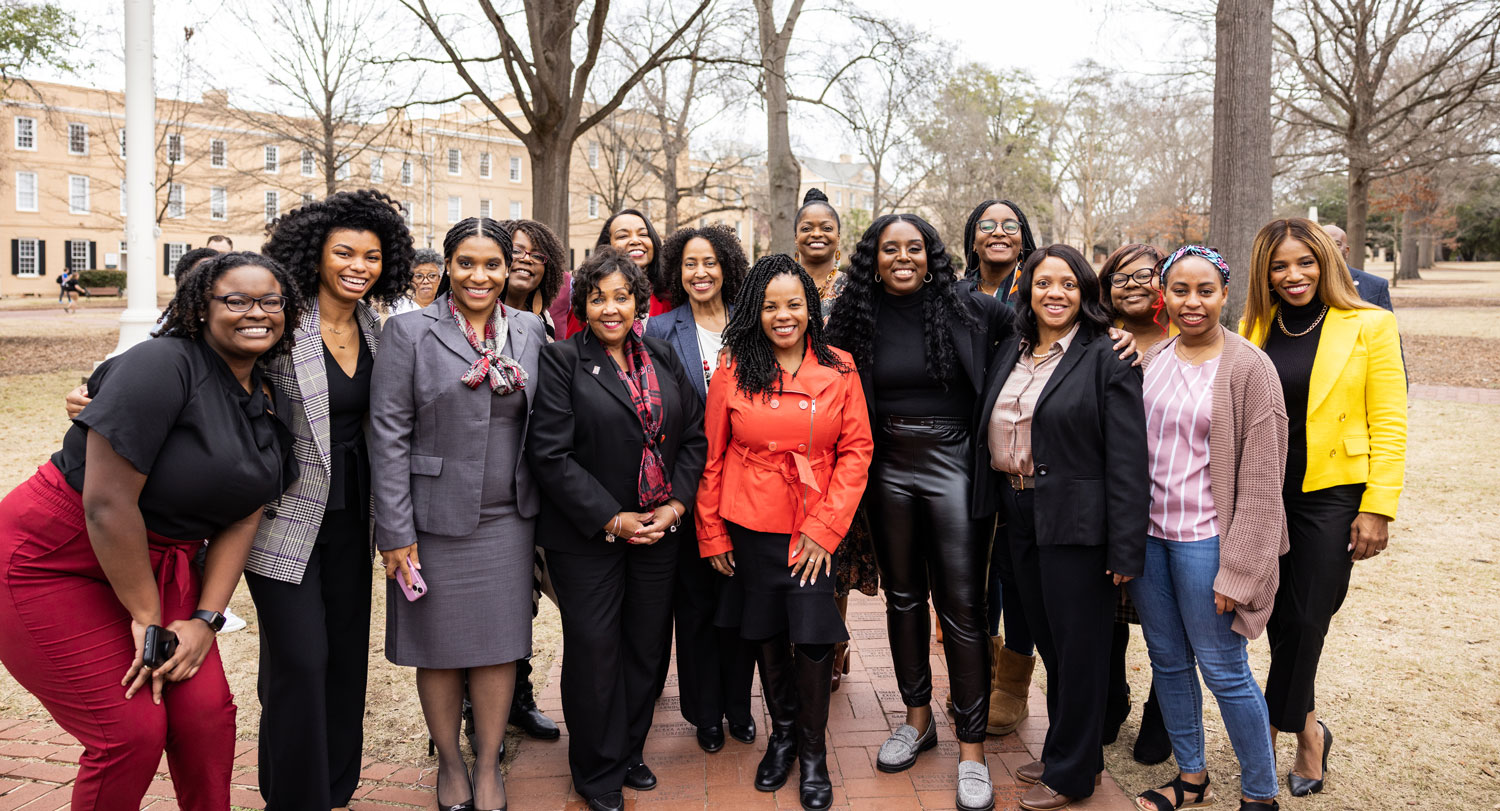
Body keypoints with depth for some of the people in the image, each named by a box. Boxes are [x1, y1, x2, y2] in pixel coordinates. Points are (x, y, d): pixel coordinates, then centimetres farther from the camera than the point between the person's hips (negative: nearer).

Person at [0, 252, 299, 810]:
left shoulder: (271, 403, 3)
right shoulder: (163, 365, -22)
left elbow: (243, 517, 3)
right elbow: (108, 502, -25)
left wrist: (205, 619, -7)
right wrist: (148, 619, -16)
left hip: (159, 562, 7)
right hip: (54, 559, -7)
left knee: (206, 715, -2)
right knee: (132, 732, -7)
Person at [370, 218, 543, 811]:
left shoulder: (530, 330, 6)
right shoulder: (409, 332, -5)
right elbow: (388, 434, -8)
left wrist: (541, 506, 5)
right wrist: (395, 531, -11)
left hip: (508, 519, 3)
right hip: (435, 519, -2)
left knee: (499, 644, 8)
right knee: (439, 647, 9)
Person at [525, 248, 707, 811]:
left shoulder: (662, 358, 8)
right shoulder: (562, 360, -6)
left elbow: (693, 435, 9)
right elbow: (550, 453, -13)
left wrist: (676, 504, -5)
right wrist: (612, 520, -14)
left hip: (659, 531, 4)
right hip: (588, 535, -4)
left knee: (645, 647, 12)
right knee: (594, 650, 5)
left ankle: (630, 752, 32)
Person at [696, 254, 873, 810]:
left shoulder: (839, 371, -1)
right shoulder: (732, 372, -1)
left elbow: (857, 450, -2)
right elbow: (711, 455, 3)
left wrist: (826, 527, -9)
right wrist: (711, 533, 3)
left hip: (815, 529, -1)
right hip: (749, 526, 1)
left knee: (812, 637, -4)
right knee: (767, 634, 13)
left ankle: (813, 752, 18)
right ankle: (782, 732, 35)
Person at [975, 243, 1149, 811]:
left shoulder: (1106, 360, -11)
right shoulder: (1011, 353, 10)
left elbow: (1128, 462, -14)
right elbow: (988, 431, 14)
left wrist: (1125, 550, -17)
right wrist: (996, 504, 8)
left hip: (1075, 523, -6)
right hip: (1019, 516, 7)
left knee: (1078, 646, 6)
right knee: (1047, 639, 18)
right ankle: (1065, 750, 35)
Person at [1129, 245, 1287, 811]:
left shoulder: (1248, 367, -9)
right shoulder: (1149, 360, 6)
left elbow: (1260, 482, -10)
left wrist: (1237, 569, -14)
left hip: (1205, 540, -5)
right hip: (1147, 535, 5)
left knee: (1224, 671, 2)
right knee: (1168, 662, 15)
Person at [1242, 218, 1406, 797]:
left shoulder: (1370, 326, -4)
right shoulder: (1254, 328, 6)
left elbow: (1390, 425, -5)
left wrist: (1378, 509, -10)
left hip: (1330, 497, -3)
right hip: (1264, 495, 3)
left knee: (1304, 621, 1)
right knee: (1282, 620, 9)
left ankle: (1272, 727, 21)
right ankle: (1307, 731, 29)